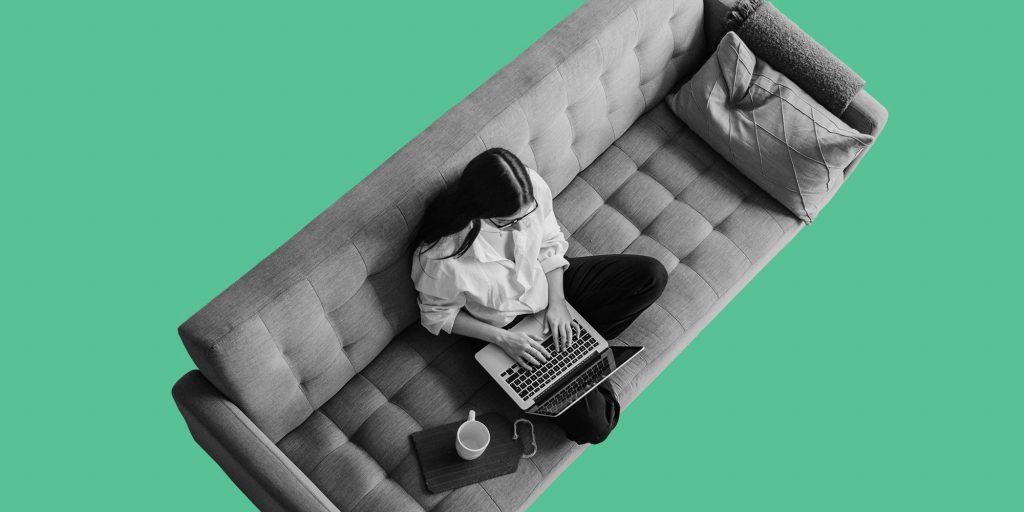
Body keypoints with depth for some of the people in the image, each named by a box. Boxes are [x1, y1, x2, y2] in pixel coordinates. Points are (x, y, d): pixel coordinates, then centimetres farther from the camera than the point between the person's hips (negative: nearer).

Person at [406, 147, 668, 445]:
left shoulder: (532, 189, -24)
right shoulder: (440, 256, -35)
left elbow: (550, 243, -4)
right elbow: (437, 316, -15)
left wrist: (557, 301, -15)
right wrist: (503, 339, -22)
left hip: (549, 282, 5)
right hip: (509, 327, -5)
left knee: (652, 275, -4)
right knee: (592, 425, -15)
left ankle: (572, 342, 1)